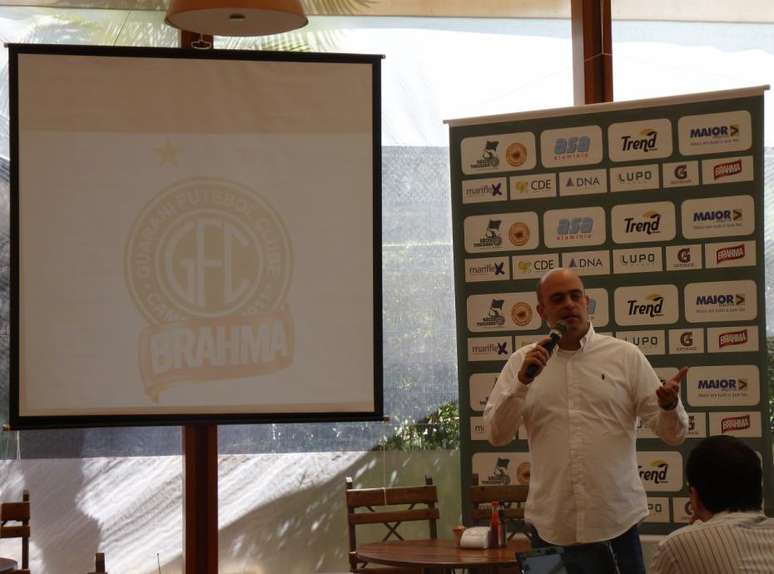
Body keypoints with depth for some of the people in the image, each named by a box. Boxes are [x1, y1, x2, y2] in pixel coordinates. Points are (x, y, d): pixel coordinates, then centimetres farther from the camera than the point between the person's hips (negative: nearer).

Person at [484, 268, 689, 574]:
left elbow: (673, 433, 1)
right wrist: (523, 382, -13)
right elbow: (496, 435, 0)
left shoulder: (626, 356, 2)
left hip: (616, 522, -1)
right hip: (550, 526, 1)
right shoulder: (523, 362, 6)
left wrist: (669, 406, -21)